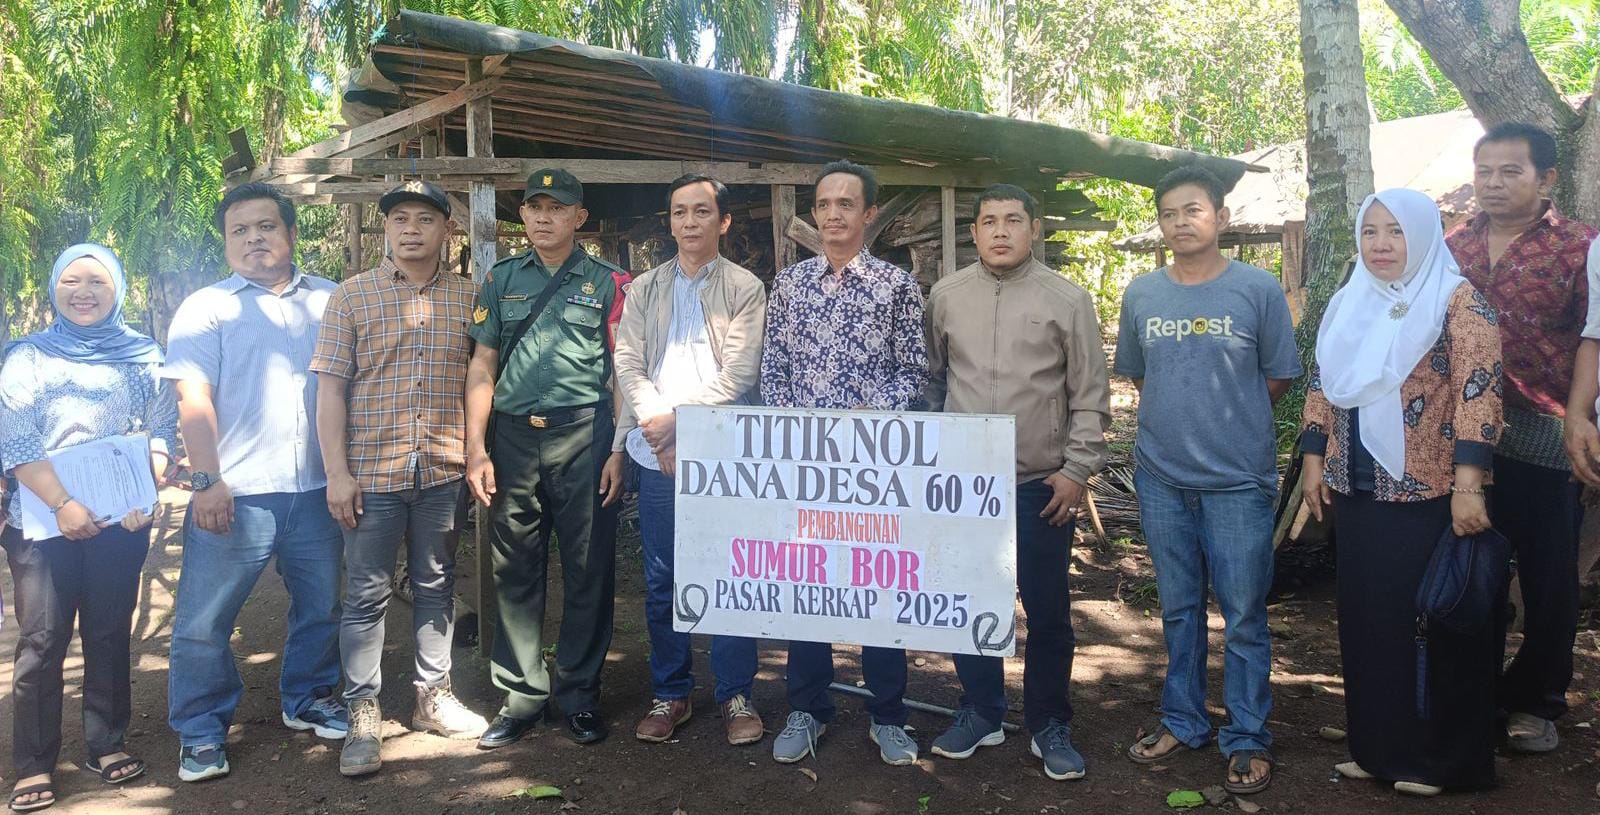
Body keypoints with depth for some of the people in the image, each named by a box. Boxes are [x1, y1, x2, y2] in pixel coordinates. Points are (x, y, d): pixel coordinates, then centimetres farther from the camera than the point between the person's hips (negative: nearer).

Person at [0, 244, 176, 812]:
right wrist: (63, 503, -14)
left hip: (122, 519, 1)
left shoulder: (144, 355, 10)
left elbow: (163, 430, 7)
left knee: (109, 634, 7)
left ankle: (107, 744, 18)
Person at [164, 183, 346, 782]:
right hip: (234, 493, -3)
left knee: (321, 607, 14)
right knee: (203, 623, 1)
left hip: (316, 489, 3)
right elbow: (194, 399, -6)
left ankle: (308, 699, 34)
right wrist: (207, 481, -16)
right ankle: (201, 732, 17)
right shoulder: (206, 308, 3)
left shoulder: (330, 301, 11)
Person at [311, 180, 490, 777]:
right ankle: (363, 716, 14)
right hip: (370, 472, -2)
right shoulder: (351, 296, 1)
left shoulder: (469, 298, 6)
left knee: (436, 587, 13)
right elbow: (330, 387, -2)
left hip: (445, 471, 2)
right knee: (366, 594, 3)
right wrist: (337, 471, -8)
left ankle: (434, 696, 27)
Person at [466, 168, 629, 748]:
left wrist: (619, 450, -6)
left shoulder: (608, 282, 5)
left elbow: (623, 370, 3)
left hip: (584, 437, -2)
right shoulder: (502, 279, 13)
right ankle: (521, 696, 18)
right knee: (515, 571, 6)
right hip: (513, 438, 3)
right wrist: (475, 447, 4)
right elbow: (482, 365, 12)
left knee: (588, 570, 3)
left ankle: (579, 694, 16)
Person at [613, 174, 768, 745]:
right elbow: (628, 366, 4)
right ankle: (670, 694, 21)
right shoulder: (644, 289, 14)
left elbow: (739, 374, -6)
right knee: (661, 582, 8)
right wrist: (658, 429, -10)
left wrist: (677, 418, -12)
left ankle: (736, 696, 15)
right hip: (657, 456, 3)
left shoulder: (746, 289, 4)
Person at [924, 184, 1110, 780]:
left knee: (1047, 612, 7)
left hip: (1042, 485, -2)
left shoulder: (1068, 299, -2)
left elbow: (1091, 396, -1)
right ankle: (981, 713, 30)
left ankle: (1049, 726, 24)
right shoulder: (946, 296, 5)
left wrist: (1077, 470, -5)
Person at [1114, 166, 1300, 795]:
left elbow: (1279, 377, 3)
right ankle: (1182, 721, 28)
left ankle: (1247, 738, 16)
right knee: (1178, 609, 14)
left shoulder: (1258, 288, -3)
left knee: (1244, 616, 2)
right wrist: (1177, 420, 8)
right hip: (1161, 477, 3)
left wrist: (1229, 421, 2)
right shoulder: (1141, 294, 6)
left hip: (1239, 479, -3)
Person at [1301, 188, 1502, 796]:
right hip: (1357, 493, 6)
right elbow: (1321, 387, 15)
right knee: (1368, 620, 11)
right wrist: (1314, 462, 9)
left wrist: (1468, 483, -22)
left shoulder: (1459, 300, -7)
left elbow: (1478, 390, -15)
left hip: (1432, 495, -6)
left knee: (1439, 622, 4)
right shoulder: (1347, 306, 11)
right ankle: (1380, 747, 25)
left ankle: (1442, 758, 18)